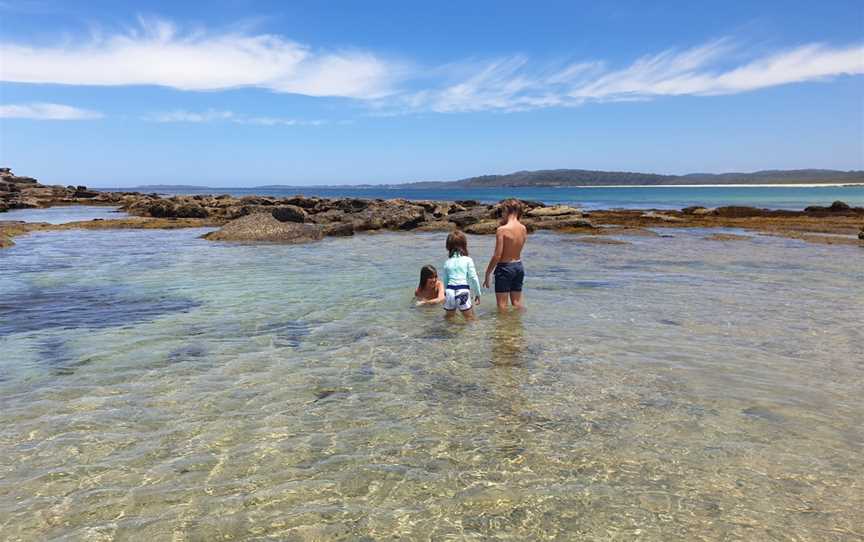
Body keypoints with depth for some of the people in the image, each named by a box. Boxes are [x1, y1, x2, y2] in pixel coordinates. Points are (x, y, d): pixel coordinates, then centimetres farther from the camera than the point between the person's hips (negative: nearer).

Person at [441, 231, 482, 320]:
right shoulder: (468, 260, 1)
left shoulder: (447, 262, 11)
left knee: (449, 318, 19)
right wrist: (477, 293, 6)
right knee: (470, 319, 5)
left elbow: (444, 280, 14)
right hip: (463, 291, -4)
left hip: (449, 291, 4)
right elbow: (473, 278, -3)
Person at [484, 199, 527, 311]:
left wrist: (487, 273, -9)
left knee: (502, 304, 5)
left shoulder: (502, 229, -17)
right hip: (519, 266, 6)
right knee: (517, 302, 18)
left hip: (505, 268, -6)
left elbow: (497, 256, -18)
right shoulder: (524, 229, 1)